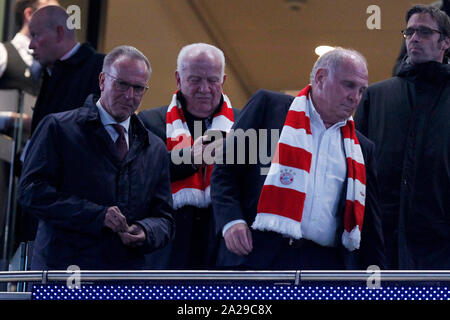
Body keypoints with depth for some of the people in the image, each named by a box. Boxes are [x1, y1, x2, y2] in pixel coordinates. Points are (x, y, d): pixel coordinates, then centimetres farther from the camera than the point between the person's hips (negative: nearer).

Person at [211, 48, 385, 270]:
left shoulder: (362, 148, 20)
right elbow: (225, 170, 6)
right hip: (259, 256, -3)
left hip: (327, 263, 4)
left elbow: (369, 222, 21)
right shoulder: (268, 104, 9)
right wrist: (232, 220, -10)